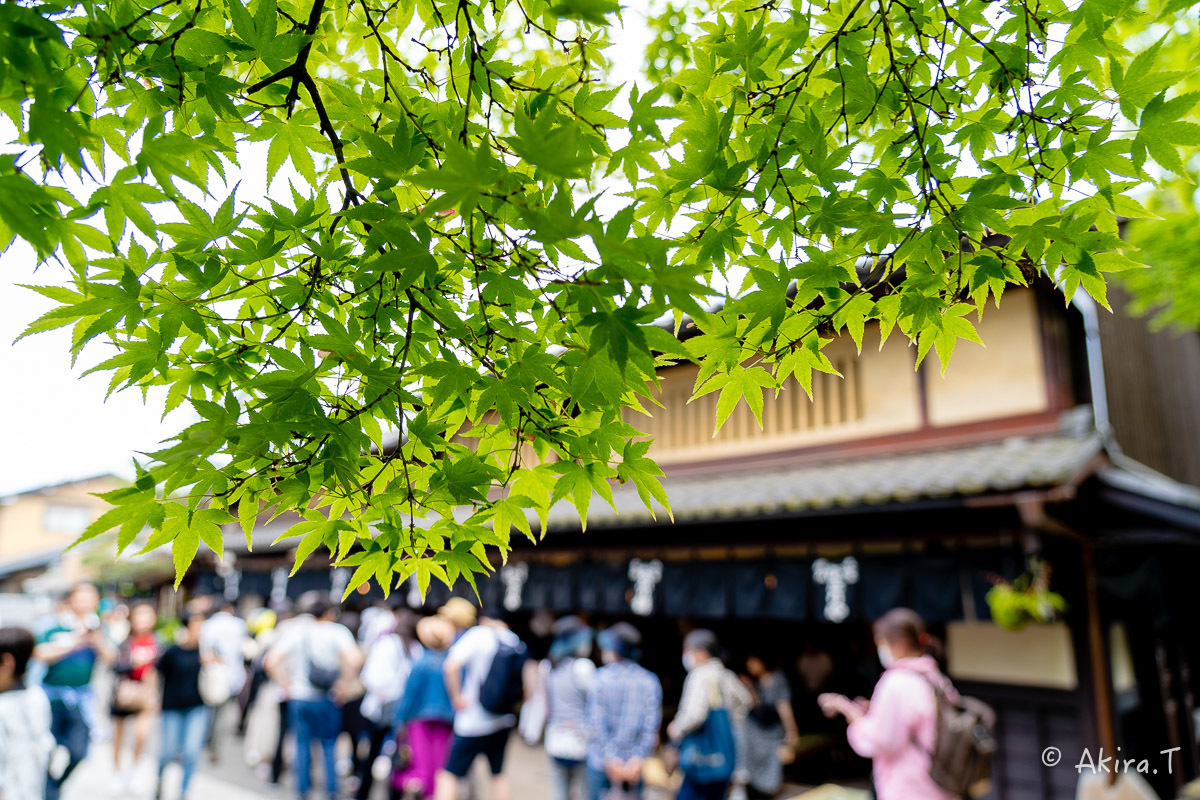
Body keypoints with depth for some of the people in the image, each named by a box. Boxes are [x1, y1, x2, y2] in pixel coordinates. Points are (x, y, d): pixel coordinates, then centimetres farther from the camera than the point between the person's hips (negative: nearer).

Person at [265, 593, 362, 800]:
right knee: (329, 744, 12)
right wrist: (343, 684, -8)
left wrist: (286, 684, 1)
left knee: (302, 743, 15)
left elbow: (272, 661, -8)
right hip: (328, 698, -1)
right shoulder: (338, 631, -7)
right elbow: (355, 659, -20)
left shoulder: (293, 631, 0)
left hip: (299, 697, 2)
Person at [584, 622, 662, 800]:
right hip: (634, 762, 2)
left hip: (601, 761, -2)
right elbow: (652, 725, -7)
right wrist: (638, 758, -9)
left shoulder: (600, 677, -7)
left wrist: (610, 758, -11)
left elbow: (596, 721, -12)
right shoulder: (650, 681, 0)